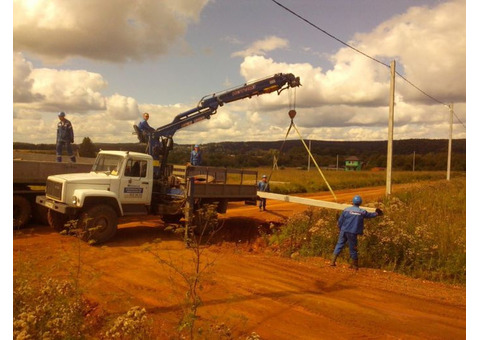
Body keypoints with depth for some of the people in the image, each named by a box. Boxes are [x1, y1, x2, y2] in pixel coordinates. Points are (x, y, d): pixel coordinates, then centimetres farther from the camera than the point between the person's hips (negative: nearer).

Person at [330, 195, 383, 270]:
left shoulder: (346, 210, -3)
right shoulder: (362, 212, -2)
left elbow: (340, 221, 1)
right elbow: (370, 215, 19)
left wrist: (341, 229, 19)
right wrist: (377, 213, 40)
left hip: (344, 231, 1)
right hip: (353, 233, -1)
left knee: (339, 245, 9)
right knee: (353, 248, 10)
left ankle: (333, 261, 3)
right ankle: (355, 265, 24)